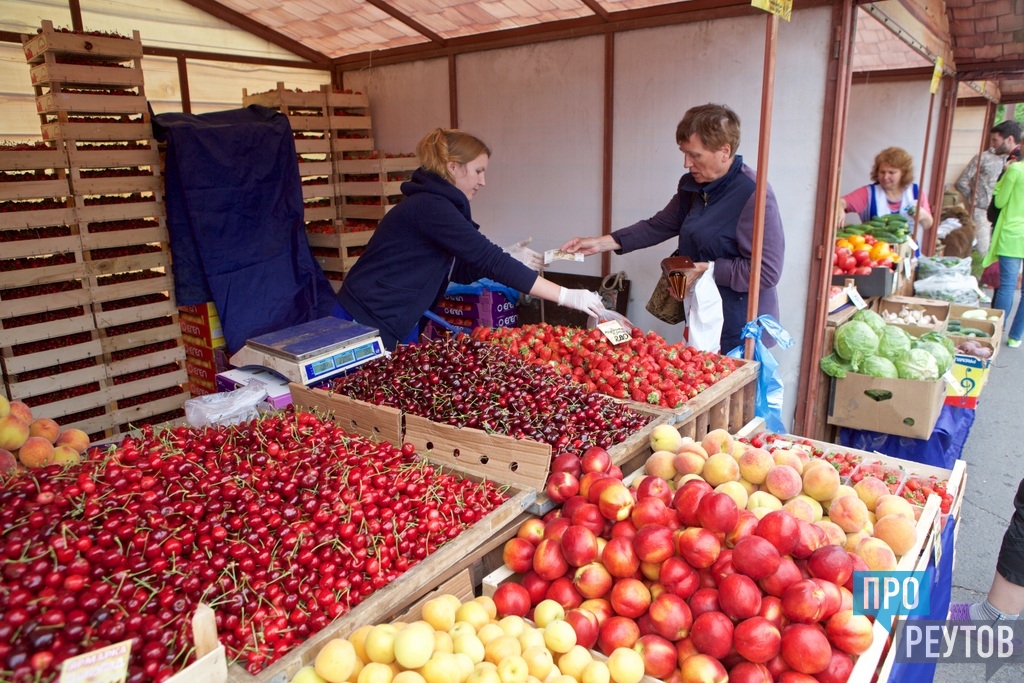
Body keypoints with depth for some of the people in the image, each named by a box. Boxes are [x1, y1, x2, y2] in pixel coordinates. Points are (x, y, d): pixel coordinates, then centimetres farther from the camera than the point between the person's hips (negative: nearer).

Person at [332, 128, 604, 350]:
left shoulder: (435, 204, 9)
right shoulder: (430, 207, -22)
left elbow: (462, 271, 12)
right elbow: (489, 259, -28)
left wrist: (510, 261, -3)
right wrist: (566, 296, -27)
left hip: (398, 326, 10)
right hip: (365, 326, -9)